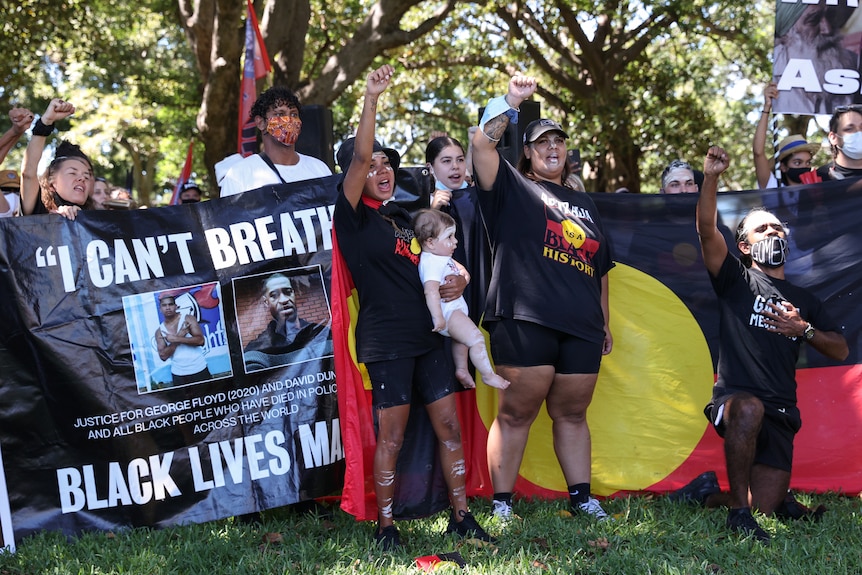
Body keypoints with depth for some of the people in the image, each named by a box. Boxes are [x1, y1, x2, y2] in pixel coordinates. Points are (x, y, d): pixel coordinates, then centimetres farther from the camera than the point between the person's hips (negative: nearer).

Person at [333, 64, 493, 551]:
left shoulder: (404, 218, 17)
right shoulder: (355, 218, -4)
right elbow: (358, 157, -18)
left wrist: (457, 281, 3)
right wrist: (372, 98, -24)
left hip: (427, 335, 7)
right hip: (386, 340, -7)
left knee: (451, 426, 5)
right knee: (392, 437, -3)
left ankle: (461, 516, 13)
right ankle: (386, 527, 8)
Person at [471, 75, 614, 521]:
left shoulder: (583, 203, 24)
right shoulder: (513, 188, 10)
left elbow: (600, 267, 26)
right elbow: (482, 143, -6)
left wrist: (605, 324, 23)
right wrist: (512, 101, -10)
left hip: (581, 326, 5)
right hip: (525, 321, -5)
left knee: (572, 414, 11)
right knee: (516, 413, -4)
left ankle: (581, 497, 18)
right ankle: (502, 504, 0)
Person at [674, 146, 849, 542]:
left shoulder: (803, 300, 23)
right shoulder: (737, 281, 10)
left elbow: (841, 350, 17)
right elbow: (707, 231, -6)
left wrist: (803, 329, -1)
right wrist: (710, 178, -18)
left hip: (780, 415, 5)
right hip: (733, 401, -5)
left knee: (765, 508, -3)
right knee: (750, 407, -42)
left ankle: (709, 492, 30)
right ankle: (738, 509, -30)